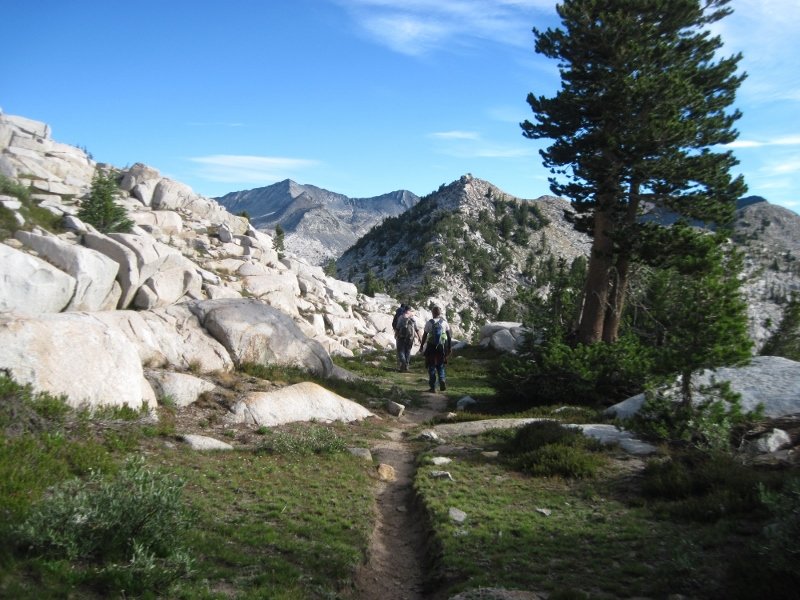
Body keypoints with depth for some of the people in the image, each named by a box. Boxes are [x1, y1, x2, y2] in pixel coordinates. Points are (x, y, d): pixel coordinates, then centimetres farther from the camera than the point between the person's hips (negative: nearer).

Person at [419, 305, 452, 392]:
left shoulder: (429, 323, -5)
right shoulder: (444, 322, 2)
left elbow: (424, 335, -4)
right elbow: (449, 336, 3)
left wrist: (421, 345, 8)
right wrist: (449, 348, 11)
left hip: (431, 347, -2)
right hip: (442, 347, 2)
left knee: (431, 367, 7)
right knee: (440, 366, 16)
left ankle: (432, 387, 7)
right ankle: (442, 380, -7)